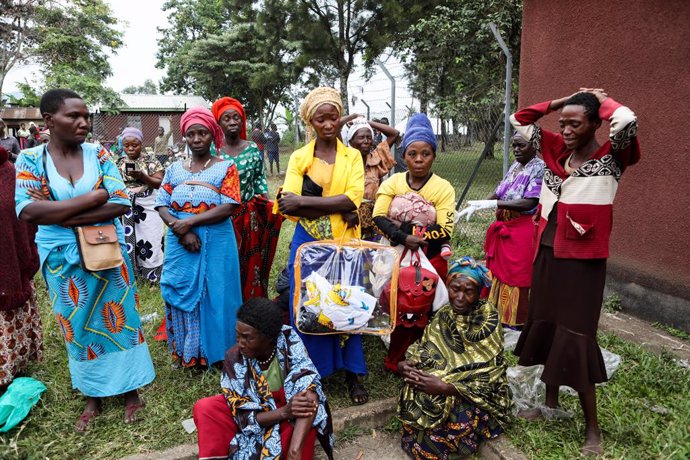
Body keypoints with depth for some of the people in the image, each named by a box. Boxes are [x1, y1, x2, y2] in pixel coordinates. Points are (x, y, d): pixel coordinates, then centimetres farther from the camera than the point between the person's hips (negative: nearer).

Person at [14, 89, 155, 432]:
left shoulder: (99, 155, -5)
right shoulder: (30, 159, -5)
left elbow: (121, 204, -13)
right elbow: (28, 212, -18)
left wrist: (66, 217, -19)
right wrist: (93, 197, -21)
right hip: (63, 259, 1)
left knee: (117, 319, 9)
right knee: (78, 326, 13)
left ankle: (130, 389, 26)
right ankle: (93, 396, 31)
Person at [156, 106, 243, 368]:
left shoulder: (225, 167, 0)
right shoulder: (174, 169, 11)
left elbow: (228, 208, -11)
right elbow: (162, 205, 4)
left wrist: (189, 222, -17)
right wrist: (180, 231, -14)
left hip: (216, 244, -3)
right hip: (180, 245, 4)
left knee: (214, 296, 4)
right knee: (181, 295, 9)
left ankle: (215, 353, 21)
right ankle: (186, 354, 27)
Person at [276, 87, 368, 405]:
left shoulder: (352, 156, 5)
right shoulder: (299, 157, 4)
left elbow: (353, 199, -11)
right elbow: (288, 205, -9)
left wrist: (302, 201, -15)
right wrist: (338, 209, -15)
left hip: (344, 244, 0)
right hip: (308, 244, 0)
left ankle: (353, 374, 22)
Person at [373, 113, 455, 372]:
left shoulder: (443, 188, -6)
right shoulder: (393, 182, 0)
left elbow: (445, 229, -16)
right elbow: (378, 217, -12)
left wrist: (404, 229, -19)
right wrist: (404, 239, -26)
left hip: (429, 261, -1)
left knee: (421, 312, 6)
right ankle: (398, 362, 28)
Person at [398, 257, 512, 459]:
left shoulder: (489, 323, -17)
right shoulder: (443, 316, -2)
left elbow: (488, 379, -21)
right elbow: (424, 349, 2)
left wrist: (444, 387, -33)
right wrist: (407, 364, -22)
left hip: (477, 394, -4)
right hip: (438, 381, 4)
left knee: (459, 418, -33)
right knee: (415, 402, -24)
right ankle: (422, 443, 7)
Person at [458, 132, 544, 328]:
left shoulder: (539, 168, -14)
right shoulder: (515, 166, 11)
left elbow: (529, 203, -23)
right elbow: (499, 193, 10)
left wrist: (492, 204, -27)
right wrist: (475, 205, -4)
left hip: (523, 230, -8)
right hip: (504, 228, 8)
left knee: (518, 274, 2)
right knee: (500, 271, 15)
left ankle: (517, 320, 17)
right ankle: (500, 313, 30)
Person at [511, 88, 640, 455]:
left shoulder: (610, 157, -8)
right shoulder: (556, 150, 8)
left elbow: (627, 121, -29)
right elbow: (519, 121, 15)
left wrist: (602, 99, -9)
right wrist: (561, 101, 6)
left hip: (582, 260, -7)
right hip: (547, 253, 7)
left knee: (574, 338, -2)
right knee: (545, 325, 16)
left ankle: (592, 428, 17)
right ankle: (551, 401, 37)